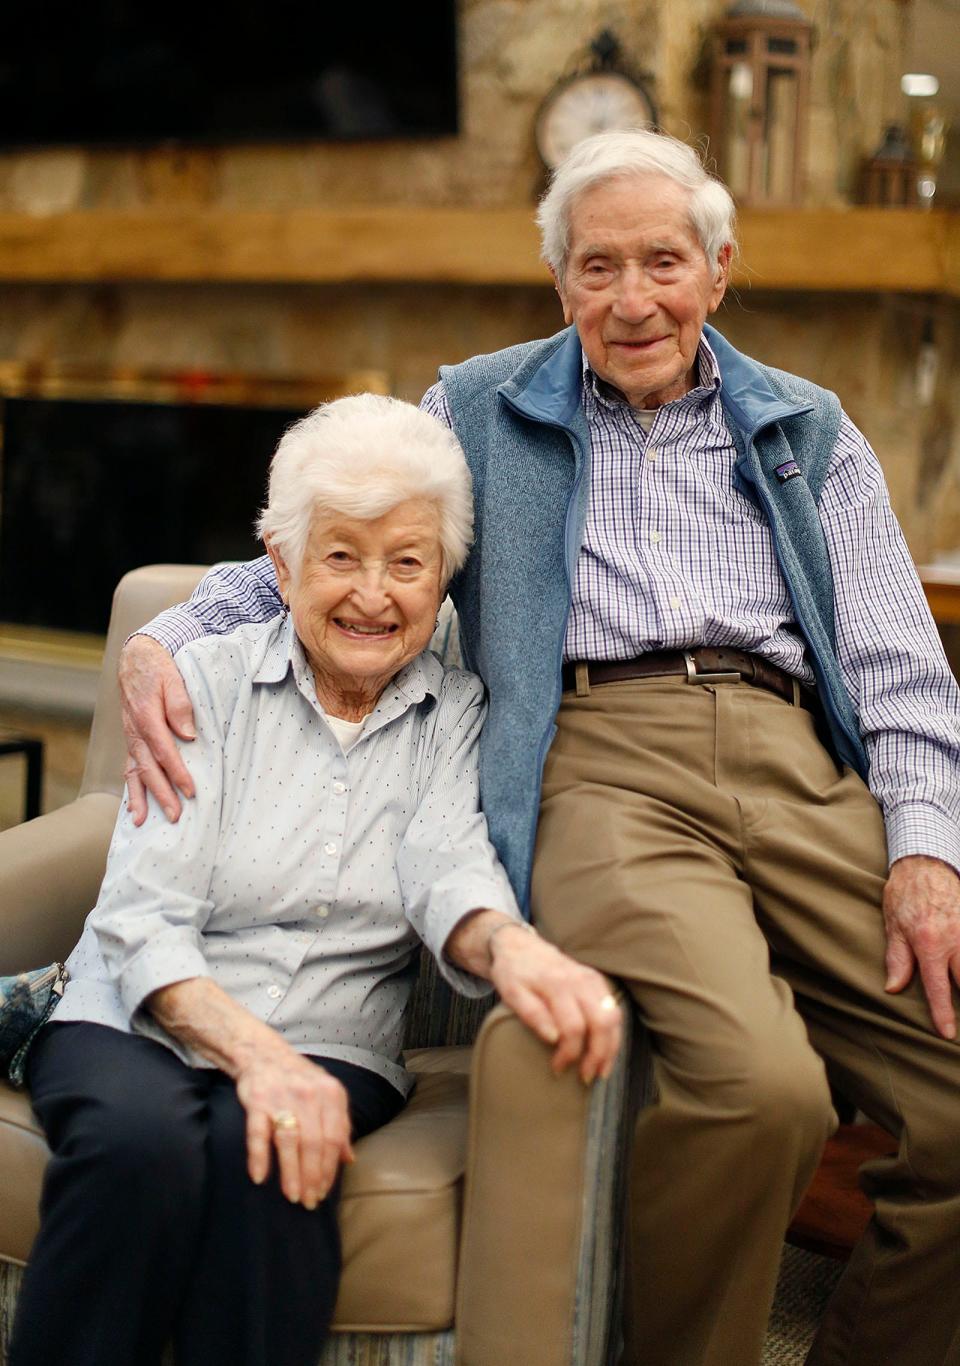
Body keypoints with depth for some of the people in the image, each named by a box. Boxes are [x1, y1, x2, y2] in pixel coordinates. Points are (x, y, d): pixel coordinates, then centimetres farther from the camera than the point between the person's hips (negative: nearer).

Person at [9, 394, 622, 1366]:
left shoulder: (456, 715, 9)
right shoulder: (209, 682, 3)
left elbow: (447, 870, -11)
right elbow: (142, 920, -7)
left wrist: (511, 947, -37)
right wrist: (250, 1048, -26)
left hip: (328, 1049, 1)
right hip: (139, 1026, 0)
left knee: (262, 1152, -33)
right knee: (144, 1135, -34)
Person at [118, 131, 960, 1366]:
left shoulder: (810, 433, 24)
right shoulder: (480, 412, 21)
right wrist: (163, 638, 1)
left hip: (800, 765, 3)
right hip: (601, 765, -3)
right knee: (755, 1083, -32)